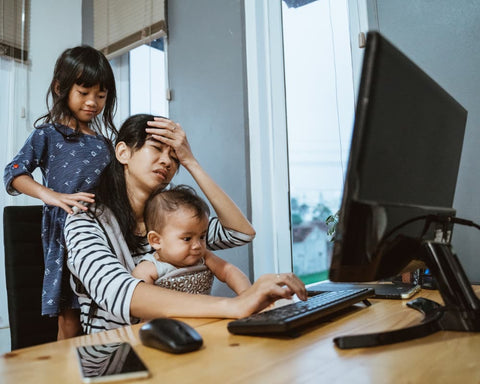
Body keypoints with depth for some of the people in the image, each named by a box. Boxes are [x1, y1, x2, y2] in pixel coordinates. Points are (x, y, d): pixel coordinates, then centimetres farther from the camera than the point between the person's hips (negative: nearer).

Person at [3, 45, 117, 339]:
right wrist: (51, 195, -23)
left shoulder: (105, 141, 14)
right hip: (66, 236, -4)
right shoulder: (49, 134, 2)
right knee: (70, 323, 2)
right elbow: (14, 174, -7)